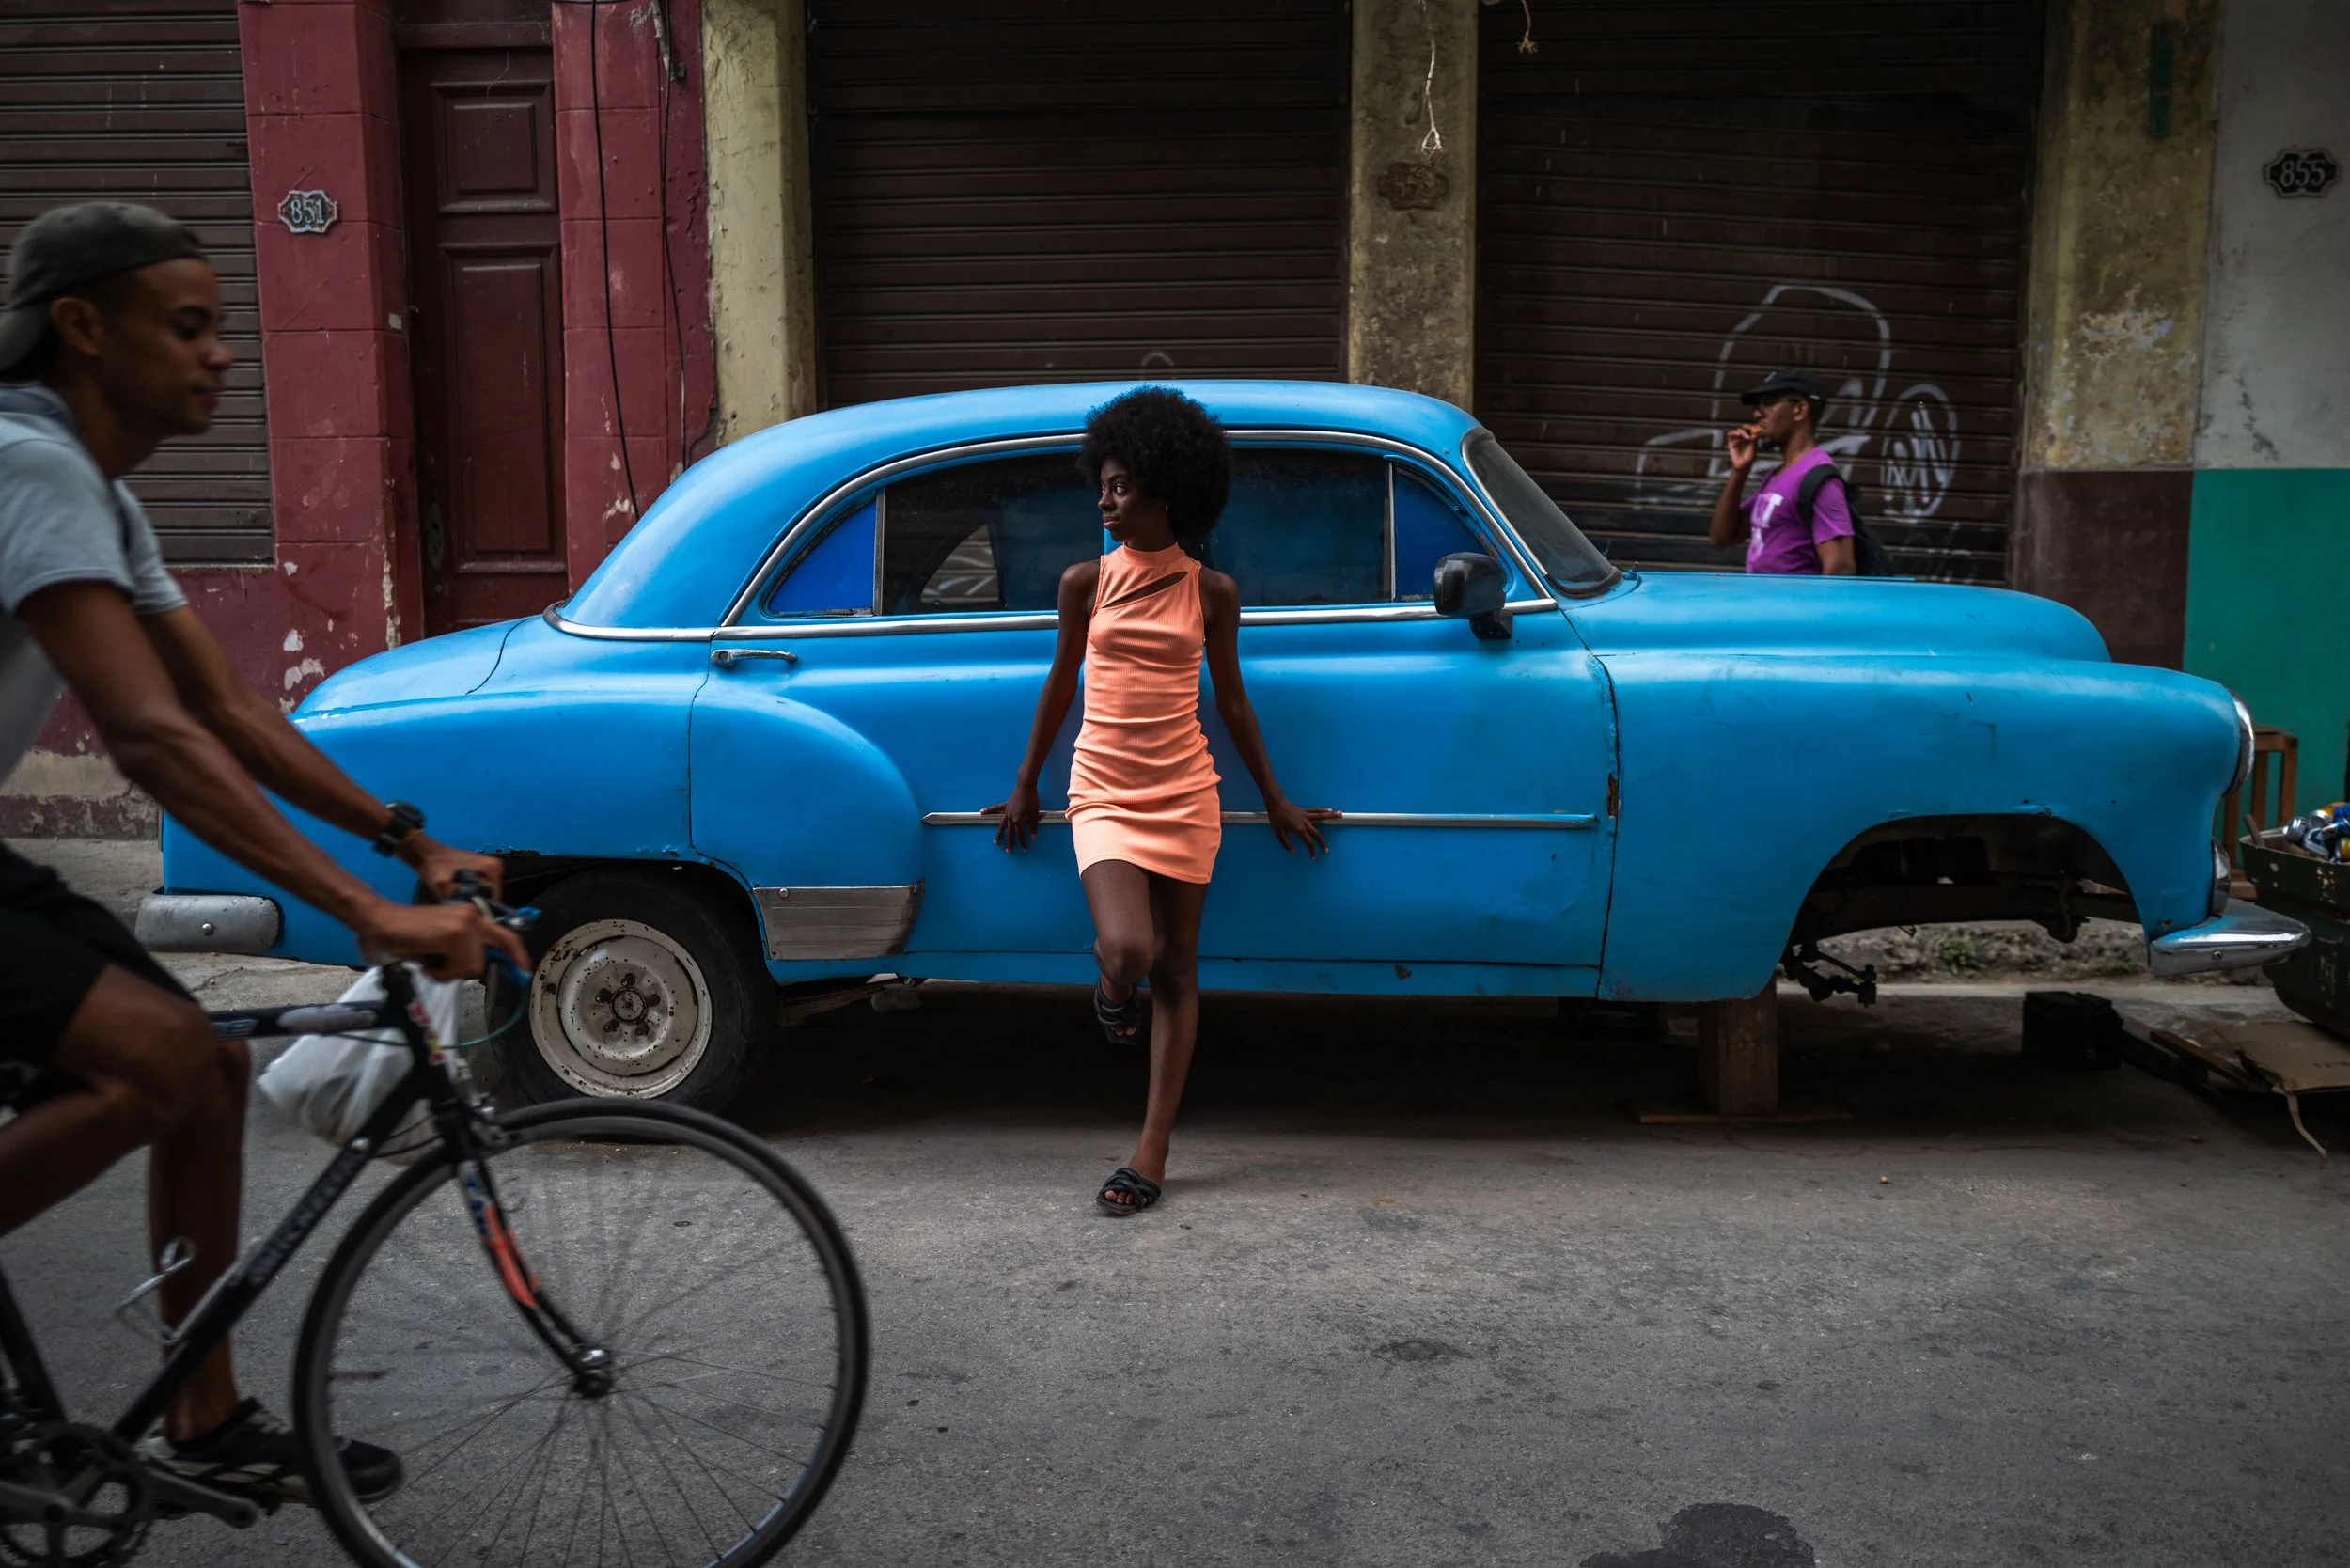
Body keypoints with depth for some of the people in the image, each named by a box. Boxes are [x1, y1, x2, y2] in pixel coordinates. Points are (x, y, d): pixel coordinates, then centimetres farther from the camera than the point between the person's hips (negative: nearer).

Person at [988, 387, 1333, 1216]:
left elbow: (1231, 700, 10)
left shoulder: (1211, 592, 1)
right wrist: (1025, 788, 17)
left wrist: (1275, 801, 15)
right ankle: (1112, 986, 18)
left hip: (1184, 794, 1)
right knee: (1127, 951, -22)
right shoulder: (1086, 581, 1)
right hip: (1103, 791, -1)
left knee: (1176, 971, 3)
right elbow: (1060, 686, 11)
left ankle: (1152, 1151, 12)